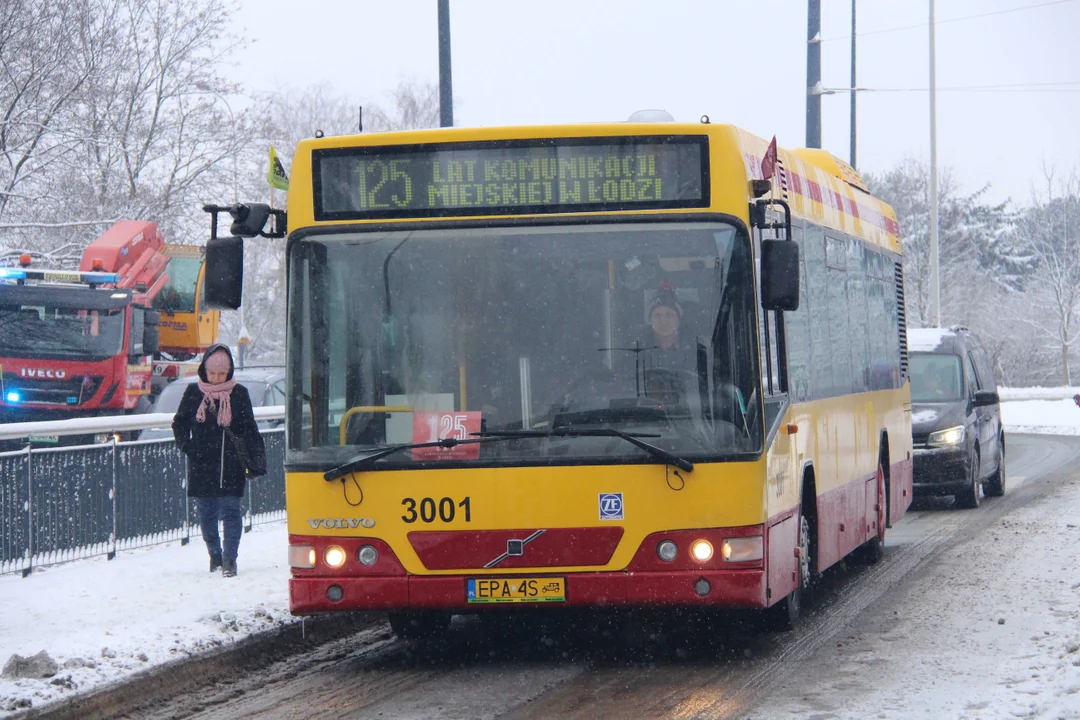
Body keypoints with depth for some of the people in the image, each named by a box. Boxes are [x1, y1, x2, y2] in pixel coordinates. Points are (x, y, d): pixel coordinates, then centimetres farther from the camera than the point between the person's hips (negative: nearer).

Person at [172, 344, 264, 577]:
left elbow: (249, 430, 6)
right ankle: (214, 554, 24)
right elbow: (179, 423, 14)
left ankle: (229, 558, -4)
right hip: (202, 464, 2)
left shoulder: (239, 394, 1)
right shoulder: (193, 393, 4)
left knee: (230, 511, -7)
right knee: (206, 513, 9)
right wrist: (186, 446, -1)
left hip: (230, 464, -2)